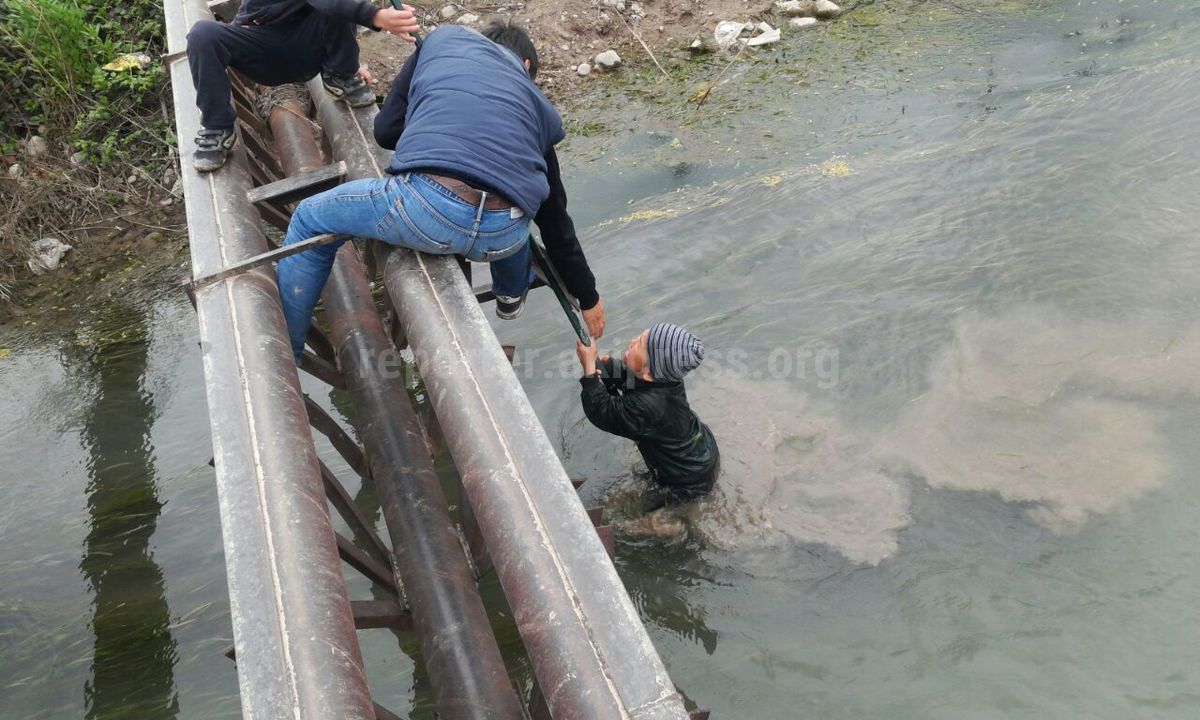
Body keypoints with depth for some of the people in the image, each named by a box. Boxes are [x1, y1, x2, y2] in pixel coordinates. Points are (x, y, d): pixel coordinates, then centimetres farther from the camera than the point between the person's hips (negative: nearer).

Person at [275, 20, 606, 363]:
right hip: (505, 235, 3)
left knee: (310, 220, 27)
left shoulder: (444, 39, 28)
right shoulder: (540, 108, 32)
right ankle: (512, 293, 64)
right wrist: (588, 297, 47)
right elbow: (554, 217, 37)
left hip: (429, 206, -3)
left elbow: (386, 130, 26)